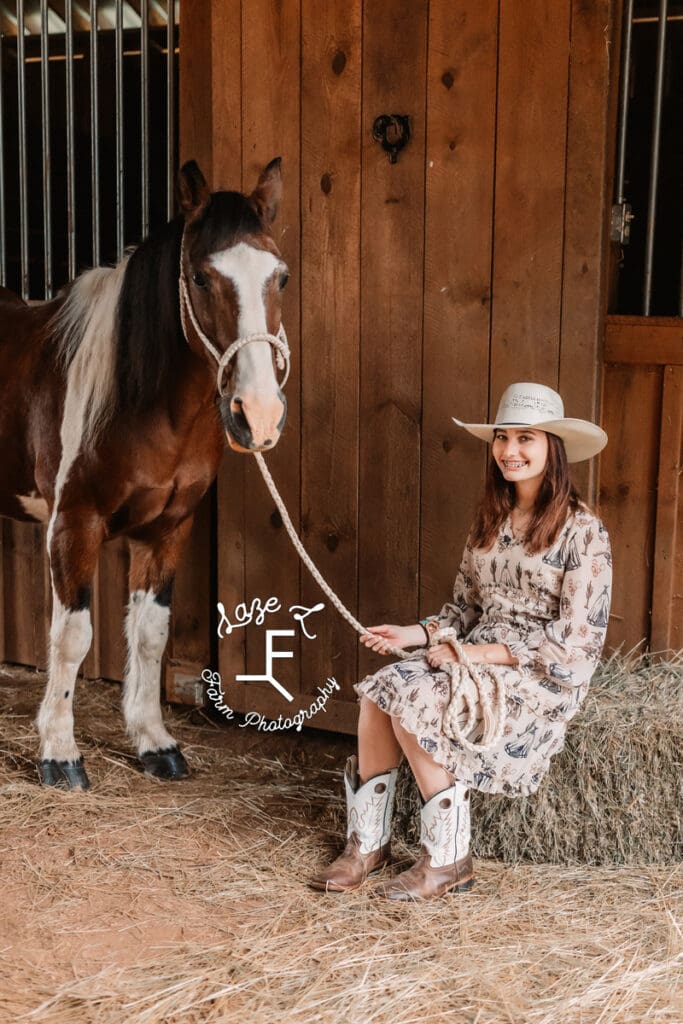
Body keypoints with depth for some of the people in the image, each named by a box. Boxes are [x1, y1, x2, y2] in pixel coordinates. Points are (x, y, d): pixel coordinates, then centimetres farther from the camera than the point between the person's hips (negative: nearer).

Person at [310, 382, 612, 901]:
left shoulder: (583, 530, -9)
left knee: (414, 704, -27)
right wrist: (413, 634, -3)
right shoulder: (490, 521, 13)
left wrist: (481, 653, -17)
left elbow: (577, 639, -13)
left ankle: (448, 859, -13)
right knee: (380, 693, -20)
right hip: (477, 658, 6)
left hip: (545, 678, -6)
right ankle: (368, 842, -10)